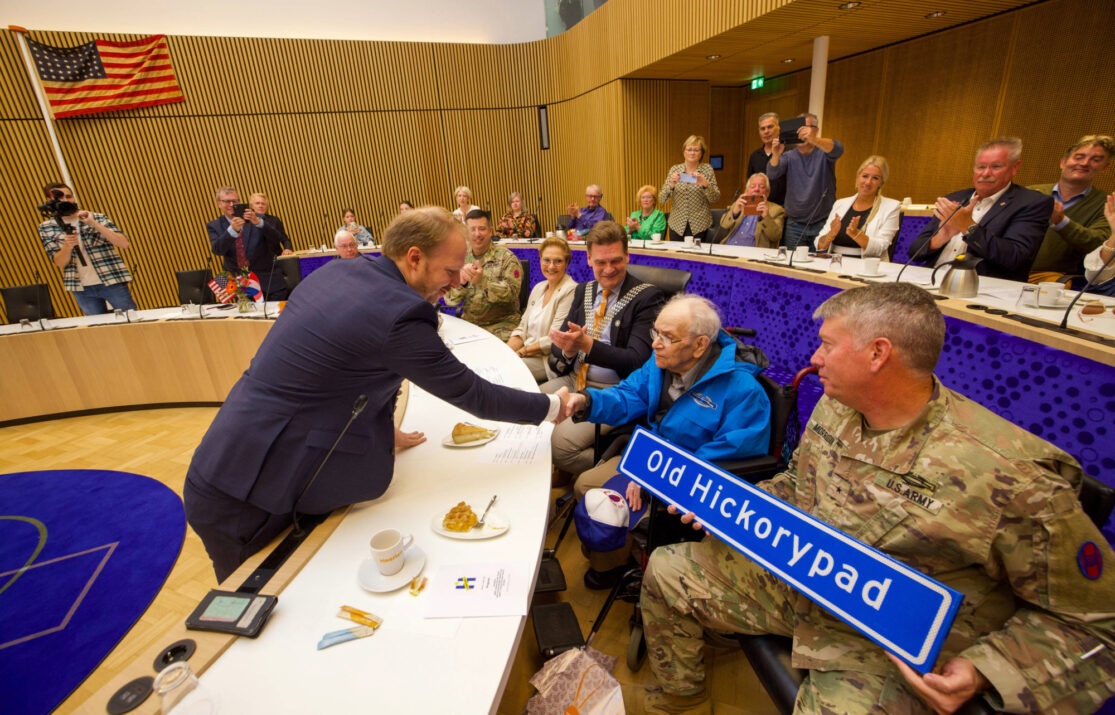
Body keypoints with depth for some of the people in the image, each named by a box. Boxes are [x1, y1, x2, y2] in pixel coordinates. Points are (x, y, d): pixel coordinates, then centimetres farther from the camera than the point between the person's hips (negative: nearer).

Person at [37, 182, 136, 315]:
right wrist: (67, 246, -20)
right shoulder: (46, 228, 6)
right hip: (82, 290, 3)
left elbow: (125, 244, -13)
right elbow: (60, 263, 0)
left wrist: (94, 224, -21)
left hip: (112, 283, -2)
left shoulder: (97, 218, 0)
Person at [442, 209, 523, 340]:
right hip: (469, 322, 4)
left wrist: (482, 280, -29)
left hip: (501, 323, -4)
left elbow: (511, 293, -16)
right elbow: (449, 300, 3)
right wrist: (460, 282, -19)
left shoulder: (506, 257, -3)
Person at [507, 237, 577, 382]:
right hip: (527, 355, 7)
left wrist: (521, 352, -14)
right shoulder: (539, 287, 14)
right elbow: (522, 328, 13)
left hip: (549, 360, -7)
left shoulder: (570, 291, -12)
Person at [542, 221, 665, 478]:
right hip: (573, 380, 7)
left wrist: (587, 345, -28)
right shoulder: (583, 291, 11)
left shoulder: (648, 297, -9)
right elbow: (559, 342, 10)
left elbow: (637, 360, -17)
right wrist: (566, 350, -15)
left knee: (560, 442, -25)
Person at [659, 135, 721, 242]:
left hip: (699, 226, -1)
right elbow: (661, 199, 0)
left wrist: (705, 184, -21)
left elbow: (715, 199, -5)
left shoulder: (707, 170, 3)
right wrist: (671, 185, -18)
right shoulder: (674, 169, 5)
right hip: (677, 225, 1)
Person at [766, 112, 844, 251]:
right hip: (795, 225, 2)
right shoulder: (789, 157, 7)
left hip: (823, 224, -2)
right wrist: (776, 155, -32)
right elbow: (772, 175, -10)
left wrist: (814, 140, -43)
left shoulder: (824, 152, 1)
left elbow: (838, 149, -23)